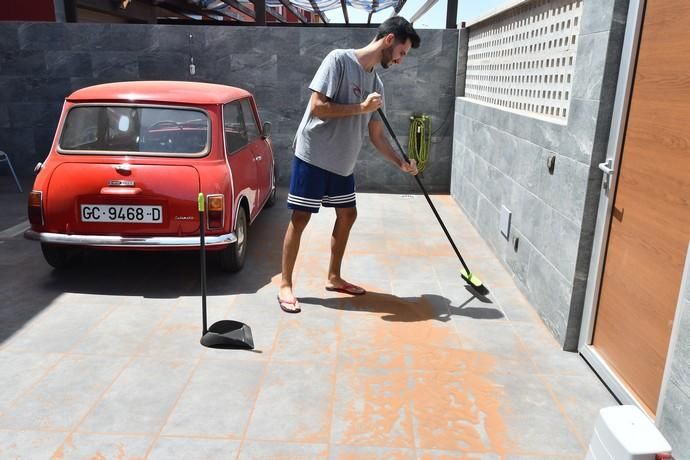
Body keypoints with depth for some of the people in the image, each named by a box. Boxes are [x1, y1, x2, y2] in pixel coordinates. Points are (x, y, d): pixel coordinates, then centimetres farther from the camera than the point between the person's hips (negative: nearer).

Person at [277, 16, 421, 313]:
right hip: (313, 156, -8)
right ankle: (285, 285, 10)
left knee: (347, 215, 12)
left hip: (343, 163, 8)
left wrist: (402, 163, 3)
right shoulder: (339, 59, -13)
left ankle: (333, 277, 28)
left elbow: (377, 135, 12)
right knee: (300, 219, -2)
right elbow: (317, 107, -21)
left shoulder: (376, 83, 9)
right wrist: (362, 107, -17)